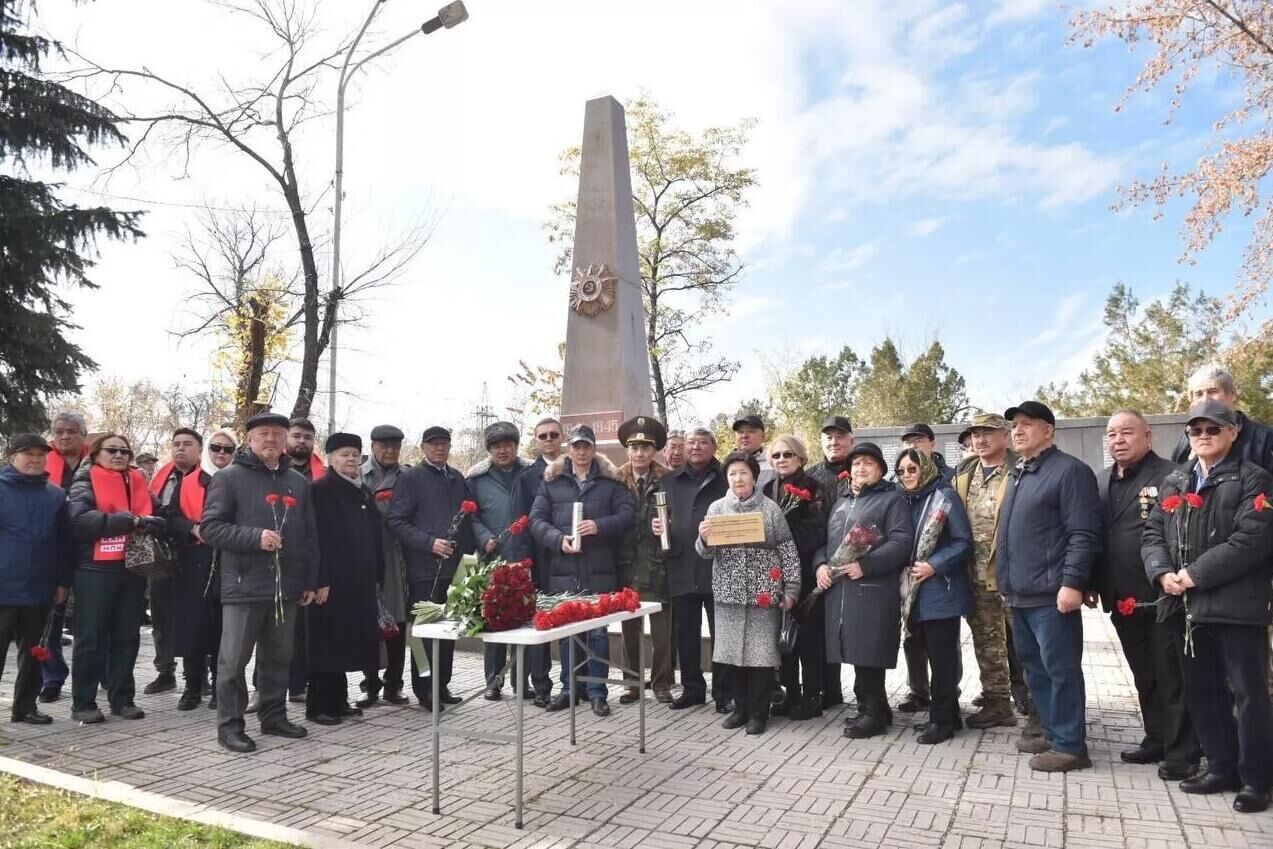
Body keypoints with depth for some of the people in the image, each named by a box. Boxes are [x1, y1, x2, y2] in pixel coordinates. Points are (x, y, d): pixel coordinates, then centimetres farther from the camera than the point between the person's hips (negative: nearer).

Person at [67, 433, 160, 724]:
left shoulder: (137, 483, 15)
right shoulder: (85, 482, 0)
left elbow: (155, 516, 15)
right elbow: (80, 520, -17)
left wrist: (151, 523, -9)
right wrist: (131, 520, -20)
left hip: (133, 569, 5)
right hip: (95, 569, -4)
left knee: (127, 636, 8)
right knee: (91, 637, 1)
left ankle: (122, 698, 17)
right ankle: (83, 702, 11)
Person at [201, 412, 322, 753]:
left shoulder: (298, 482, 13)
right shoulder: (229, 477, -2)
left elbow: (310, 535, 15)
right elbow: (210, 527, -8)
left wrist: (311, 581, 12)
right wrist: (255, 537, -20)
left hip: (287, 586, 5)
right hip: (244, 585, -5)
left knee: (279, 657, 14)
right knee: (234, 659, 3)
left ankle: (274, 716, 27)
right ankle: (229, 725, 14)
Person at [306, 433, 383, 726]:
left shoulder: (365, 493, 14)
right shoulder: (320, 490, -7)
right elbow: (317, 537, -14)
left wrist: (377, 575, 11)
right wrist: (321, 580, -19)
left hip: (360, 581, 7)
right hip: (332, 580, -7)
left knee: (348, 641, 12)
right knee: (327, 643, 0)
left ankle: (338, 700, 23)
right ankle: (318, 706, 9)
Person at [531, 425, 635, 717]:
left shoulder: (610, 480, 7)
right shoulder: (552, 481, 9)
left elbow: (627, 514, -2)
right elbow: (536, 519, 3)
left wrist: (600, 526, -18)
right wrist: (558, 539, -13)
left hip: (600, 570, -1)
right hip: (564, 570, 2)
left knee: (598, 631, 3)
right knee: (566, 631, 11)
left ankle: (597, 691, 14)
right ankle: (569, 688, 24)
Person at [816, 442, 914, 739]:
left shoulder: (891, 500, 2)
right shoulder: (840, 503, 24)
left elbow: (902, 541, -11)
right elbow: (824, 540, 24)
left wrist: (865, 565, -19)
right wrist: (821, 564, 3)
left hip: (873, 591, -6)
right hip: (839, 590, 7)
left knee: (868, 654, -6)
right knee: (857, 654, 10)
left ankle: (872, 712, 8)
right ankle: (875, 708, 23)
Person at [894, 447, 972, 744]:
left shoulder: (944, 496, -6)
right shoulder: (905, 501, 13)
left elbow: (964, 542, -10)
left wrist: (934, 566, -18)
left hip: (941, 590, -6)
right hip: (915, 593, 6)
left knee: (942, 655, -2)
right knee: (928, 652, 10)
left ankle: (942, 719, 7)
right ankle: (948, 713, 22)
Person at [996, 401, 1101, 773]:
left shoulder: (1070, 470, -8)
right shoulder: (1019, 475, 19)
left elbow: (1083, 534, -15)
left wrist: (1071, 582, -21)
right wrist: (1006, 581, 20)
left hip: (1051, 593, -9)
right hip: (1020, 593, 9)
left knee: (1060, 669, -1)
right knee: (1035, 668, 15)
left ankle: (1070, 745, 8)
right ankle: (1053, 733, 27)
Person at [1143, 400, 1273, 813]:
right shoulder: (1173, 482, 14)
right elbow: (1153, 534, 10)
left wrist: (1196, 574, -17)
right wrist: (1163, 573, -8)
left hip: (1236, 605, -6)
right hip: (1185, 606, 6)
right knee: (1202, 692, 14)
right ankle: (1222, 767, 27)